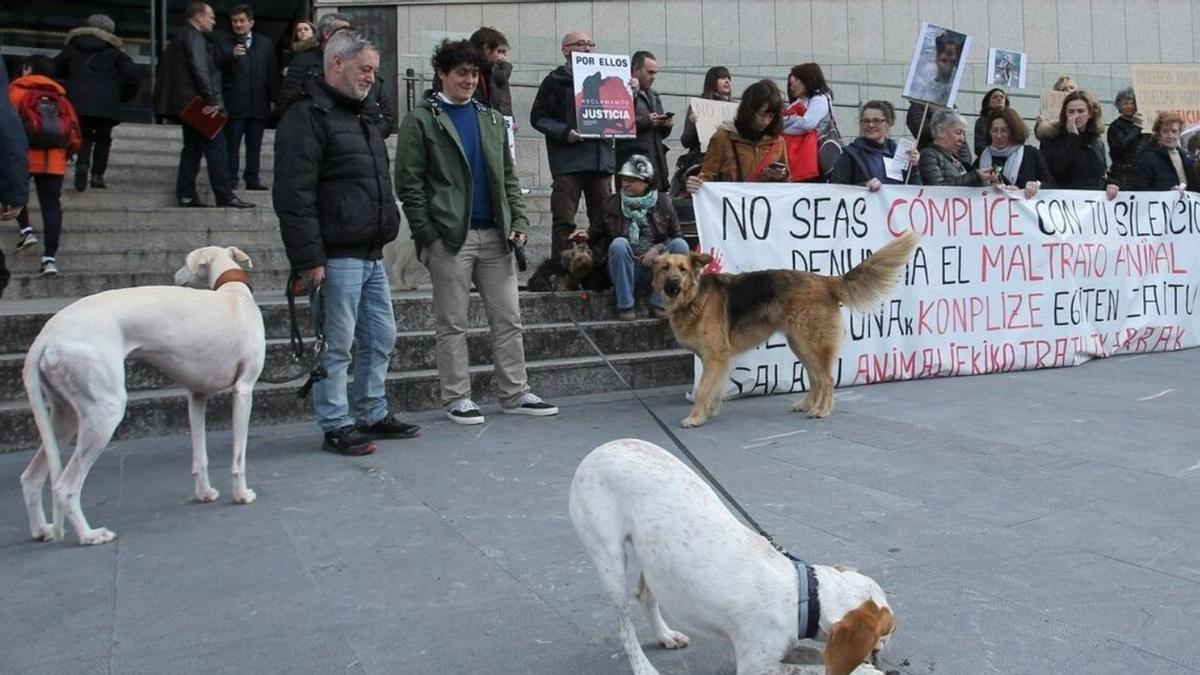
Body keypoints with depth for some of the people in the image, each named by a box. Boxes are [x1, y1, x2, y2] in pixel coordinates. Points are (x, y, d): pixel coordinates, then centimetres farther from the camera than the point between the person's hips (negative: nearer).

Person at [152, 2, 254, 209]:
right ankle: (225, 196, -12)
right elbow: (200, 69, -21)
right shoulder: (194, 36, -9)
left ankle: (186, 195, 10)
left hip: (189, 104, 10)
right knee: (216, 149, -10)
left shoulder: (180, 37, 21)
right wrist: (212, 99, -21)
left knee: (192, 149, 12)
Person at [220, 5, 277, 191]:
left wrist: (275, 99, 6)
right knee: (231, 145, -1)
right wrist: (231, 55, -24)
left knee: (254, 146, 6)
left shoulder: (265, 43, 11)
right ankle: (230, 180, 4)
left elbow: (272, 74, 12)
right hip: (234, 103, -3)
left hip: (258, 104, 3)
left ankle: (252, 179, 11)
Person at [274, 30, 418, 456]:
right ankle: (336, 426, 8)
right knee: (336, 346, -2)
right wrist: (308, 258, -21)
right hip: (336, 258, -9)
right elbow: (293, 195, -17)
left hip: (371, 256, 9)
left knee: (380, 340, 14)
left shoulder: (360, 118, 21)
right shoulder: (307, 117, -10)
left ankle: (373, 415, 25)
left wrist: (386, 231, 21)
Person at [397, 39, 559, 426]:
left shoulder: (491, 118, 17)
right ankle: (457, 398, 12)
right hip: (450, 237, -5)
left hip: (494, 235, 5)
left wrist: (519, 221, 5)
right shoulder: (421, 120, 1)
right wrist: (427, 235, -11)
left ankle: (515, 394, 15)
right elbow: (409, 183, -4)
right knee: (452, 324, 2)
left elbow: (508, 176, 18)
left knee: (508, 319, 6)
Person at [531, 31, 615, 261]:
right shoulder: (555, 81, 5)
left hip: (601, 158, 4)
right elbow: (538, 117, 1)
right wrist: (564, 132, -14)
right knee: (564, 221, -6)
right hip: (568, 161, -4)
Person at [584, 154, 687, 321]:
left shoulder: (663, 201, 4)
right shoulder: (613, 204, 5)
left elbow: (677, 235, 3)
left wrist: (658, 248, -14)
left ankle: (659, 304, -20)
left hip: (657, 267, 1)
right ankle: (625, 306, -25)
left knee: (680, 245, -23)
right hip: (626, 269, -1)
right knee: (619, 243, -30)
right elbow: (599, 233, 16)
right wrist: (586, 235, -6)